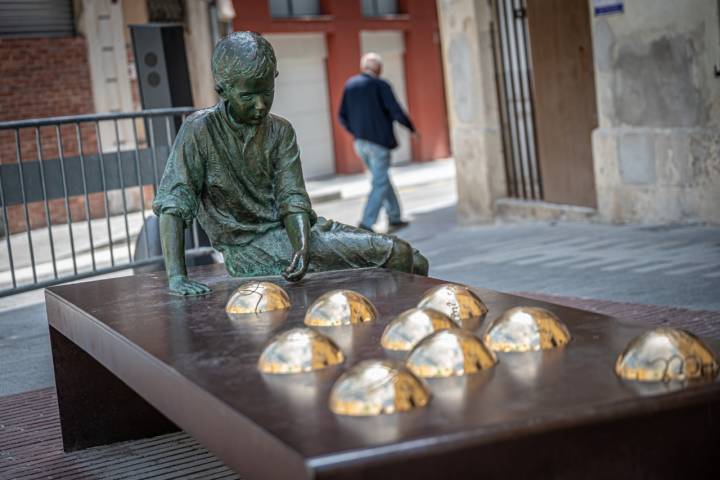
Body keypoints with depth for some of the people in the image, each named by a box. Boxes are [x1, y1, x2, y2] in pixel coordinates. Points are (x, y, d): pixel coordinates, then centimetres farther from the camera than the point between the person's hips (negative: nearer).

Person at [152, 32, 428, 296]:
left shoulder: (281, 131, 3)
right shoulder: (199, 131, -10)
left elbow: (292, 200, -6)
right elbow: (173, 206, -17)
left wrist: (303, 249, -27)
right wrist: (177, 277, -29)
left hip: (292, 230, 5)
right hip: (250, 248, -5)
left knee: (408, 259, -8)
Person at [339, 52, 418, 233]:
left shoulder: (350, 85, 7)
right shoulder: (381, 85, -10)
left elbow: (343, 117, 7)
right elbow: (396, 112, -14)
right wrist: (412, 129, 1)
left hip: (360, 143, 7)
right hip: (379, 141, -6)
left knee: (382, 178, 19)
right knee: (380, 184, -1)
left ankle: (394, 218, 25)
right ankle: (366, 224, -10)